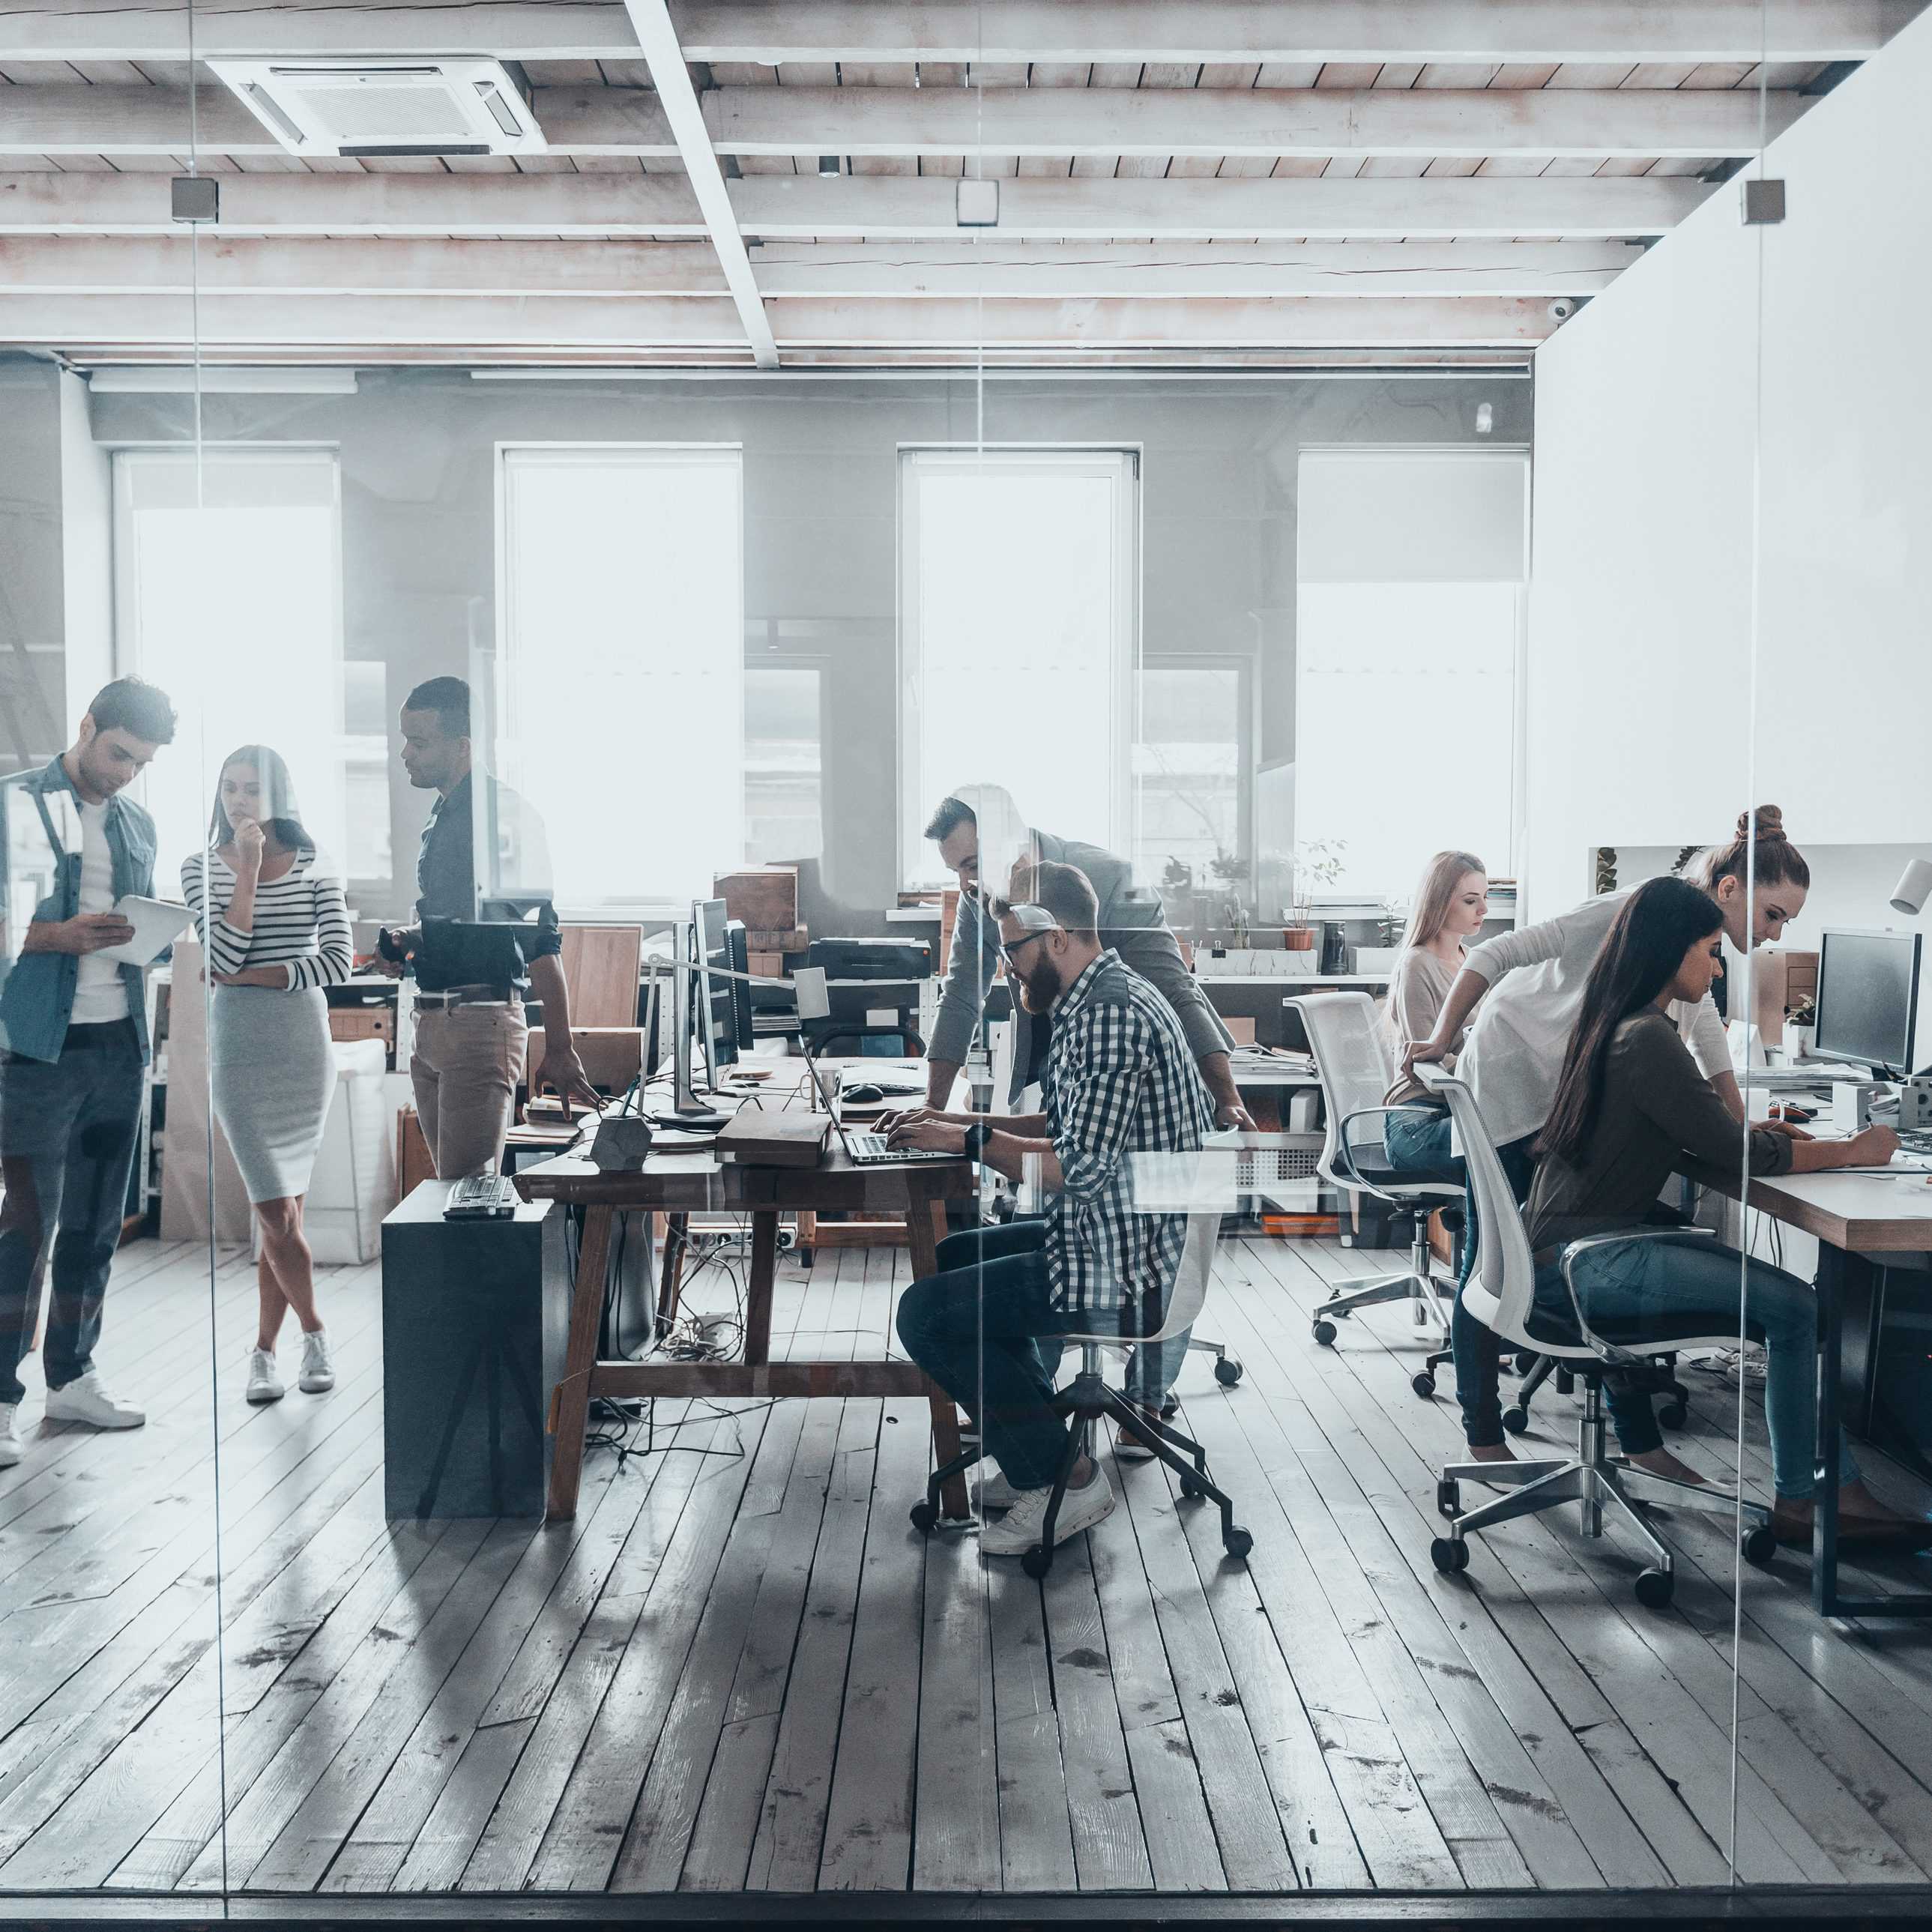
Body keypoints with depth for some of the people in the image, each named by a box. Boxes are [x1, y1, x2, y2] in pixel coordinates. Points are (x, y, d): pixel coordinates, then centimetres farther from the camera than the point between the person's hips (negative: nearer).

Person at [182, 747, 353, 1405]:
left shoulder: (312, 868, 4)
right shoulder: (203, 866, 3)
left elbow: (339, 961, -5)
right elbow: (223, 956, -10)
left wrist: (251, 975, -9)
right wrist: (249, 868, -10)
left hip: (305, 1046, 1)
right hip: (238, 1048, -1)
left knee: (283, 1208, 5)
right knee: (276, 1212, -6)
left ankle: (264, 1350, 17)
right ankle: (314, 1332, 13)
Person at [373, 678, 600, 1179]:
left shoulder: (505, 813, -12)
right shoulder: (442, 817, 17)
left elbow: (541, 938, -16)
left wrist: (559, 1051, -19)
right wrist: (406, 941, 8)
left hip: (483, 1023, -9)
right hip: (432, 1025, 9)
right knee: (449, 1183, 12)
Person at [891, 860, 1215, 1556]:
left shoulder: (1109, 1015, -22)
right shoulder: (1101, 998, 12)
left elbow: (1079, 1170, -26)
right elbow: (1067, 1129, 20)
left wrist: (971, 1141, -14)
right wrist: (960, 1120, 11)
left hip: (1128, 1269, -11)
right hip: (1122, 1237, 11)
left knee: (925, 1313, -10)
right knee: (952, 1256, 23)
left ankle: (1067, 1479, 0)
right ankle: (1035, 1450, 24)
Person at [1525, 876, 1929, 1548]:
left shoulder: (1611, 1024, 14)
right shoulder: (1647, 1039, -18)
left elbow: (1682, 1132, 26)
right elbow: (1731, 1154, -16)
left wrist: (1750, 1134, 12)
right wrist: (1848, 1152, -4)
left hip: (1567, 1250, 10)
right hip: (1579, 1265, -10)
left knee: (1790, 1309, 2)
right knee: (1794, 1306, -14)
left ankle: (1835, 1485, 0)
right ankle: (1803, 1501, -1)